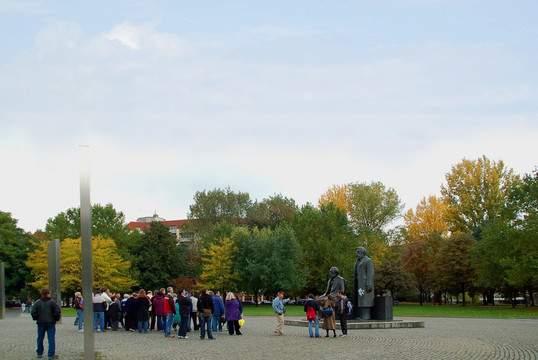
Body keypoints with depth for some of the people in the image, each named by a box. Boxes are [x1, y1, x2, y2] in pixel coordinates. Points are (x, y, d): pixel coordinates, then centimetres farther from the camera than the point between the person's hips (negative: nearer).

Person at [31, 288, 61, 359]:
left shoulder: (37, 303, -1)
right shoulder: (52, 302, -7)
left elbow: (33, 312, -5)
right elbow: (58, 311, -11)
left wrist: (36, 319, 10)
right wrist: (56, 319, 5)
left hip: (40, 323, 3)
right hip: (51, 324, -3)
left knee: (40, 339, 14)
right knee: (51, 339, 0)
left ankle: (39, 353, 21)